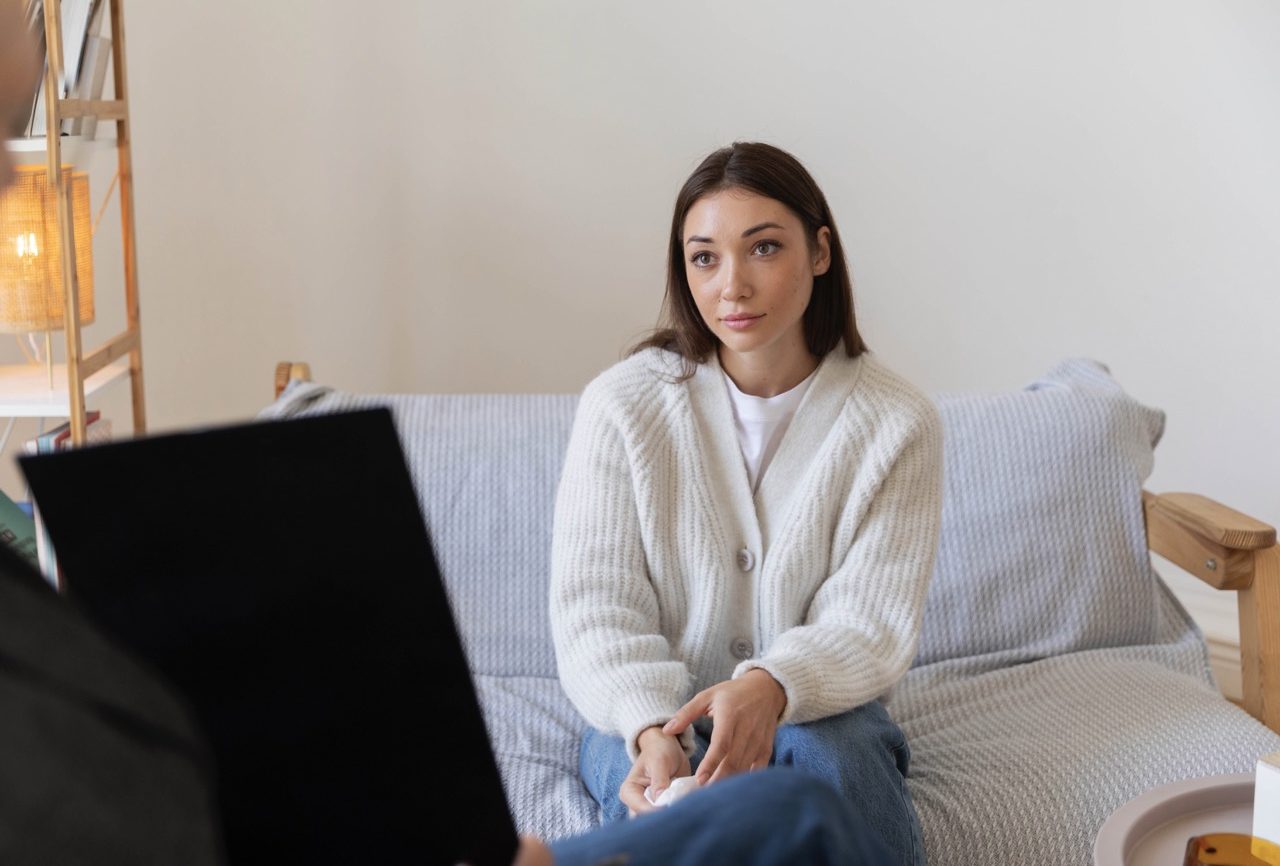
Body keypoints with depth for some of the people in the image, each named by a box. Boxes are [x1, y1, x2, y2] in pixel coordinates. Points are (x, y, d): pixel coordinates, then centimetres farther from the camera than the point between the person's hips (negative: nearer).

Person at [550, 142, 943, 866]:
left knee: (837, 753, -32)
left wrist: (771, 688, -33)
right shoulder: (622, 405, -7)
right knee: (657, 789, -34)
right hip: (648, 717, -1)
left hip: (815, 707, 1)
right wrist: (651, 729, -29)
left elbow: (871, 623, -11)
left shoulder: (898, 422, -6)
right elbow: (596, 610, -9)